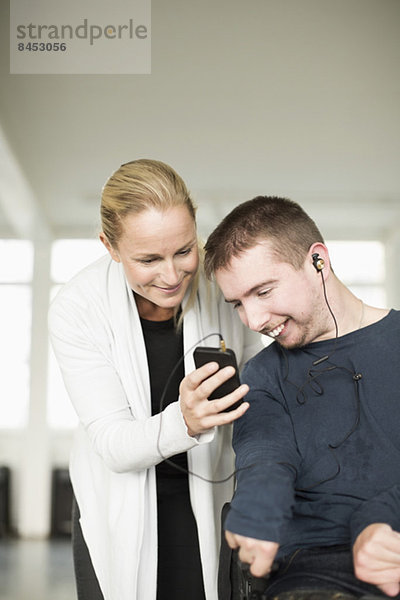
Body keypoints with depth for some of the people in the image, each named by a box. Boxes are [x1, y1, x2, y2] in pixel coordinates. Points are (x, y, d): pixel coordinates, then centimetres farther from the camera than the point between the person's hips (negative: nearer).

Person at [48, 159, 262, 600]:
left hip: (207, 500, 1)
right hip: (118, 510, -1)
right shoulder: (76, 310, -20)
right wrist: (183, 423, -41)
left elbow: (258, 386, -1)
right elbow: (113, 445, -21)